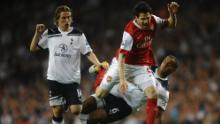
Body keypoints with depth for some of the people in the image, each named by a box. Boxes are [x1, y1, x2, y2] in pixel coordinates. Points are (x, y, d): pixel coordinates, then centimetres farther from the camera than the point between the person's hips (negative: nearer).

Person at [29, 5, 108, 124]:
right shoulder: (50, 34, 4)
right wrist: (38, 33, -5)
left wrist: (98, 63, -24)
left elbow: (88, 52, -7)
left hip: (72, 79, -1)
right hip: (55, 79, 1)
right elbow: (33, 48, 10)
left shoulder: (78, 35, -1)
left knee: (76, 110, -12)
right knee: (57, 111, 1)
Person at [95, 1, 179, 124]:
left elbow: (171, 24, 8)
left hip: (142, 66, 4)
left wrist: (173, 13, -14)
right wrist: (122, 79, -39)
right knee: (101, 93, 0)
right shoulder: (130, 31, -29)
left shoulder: (153, 21, -11)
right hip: (123, 64, -4)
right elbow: (122, 55, -32)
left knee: (153, 94, -18)